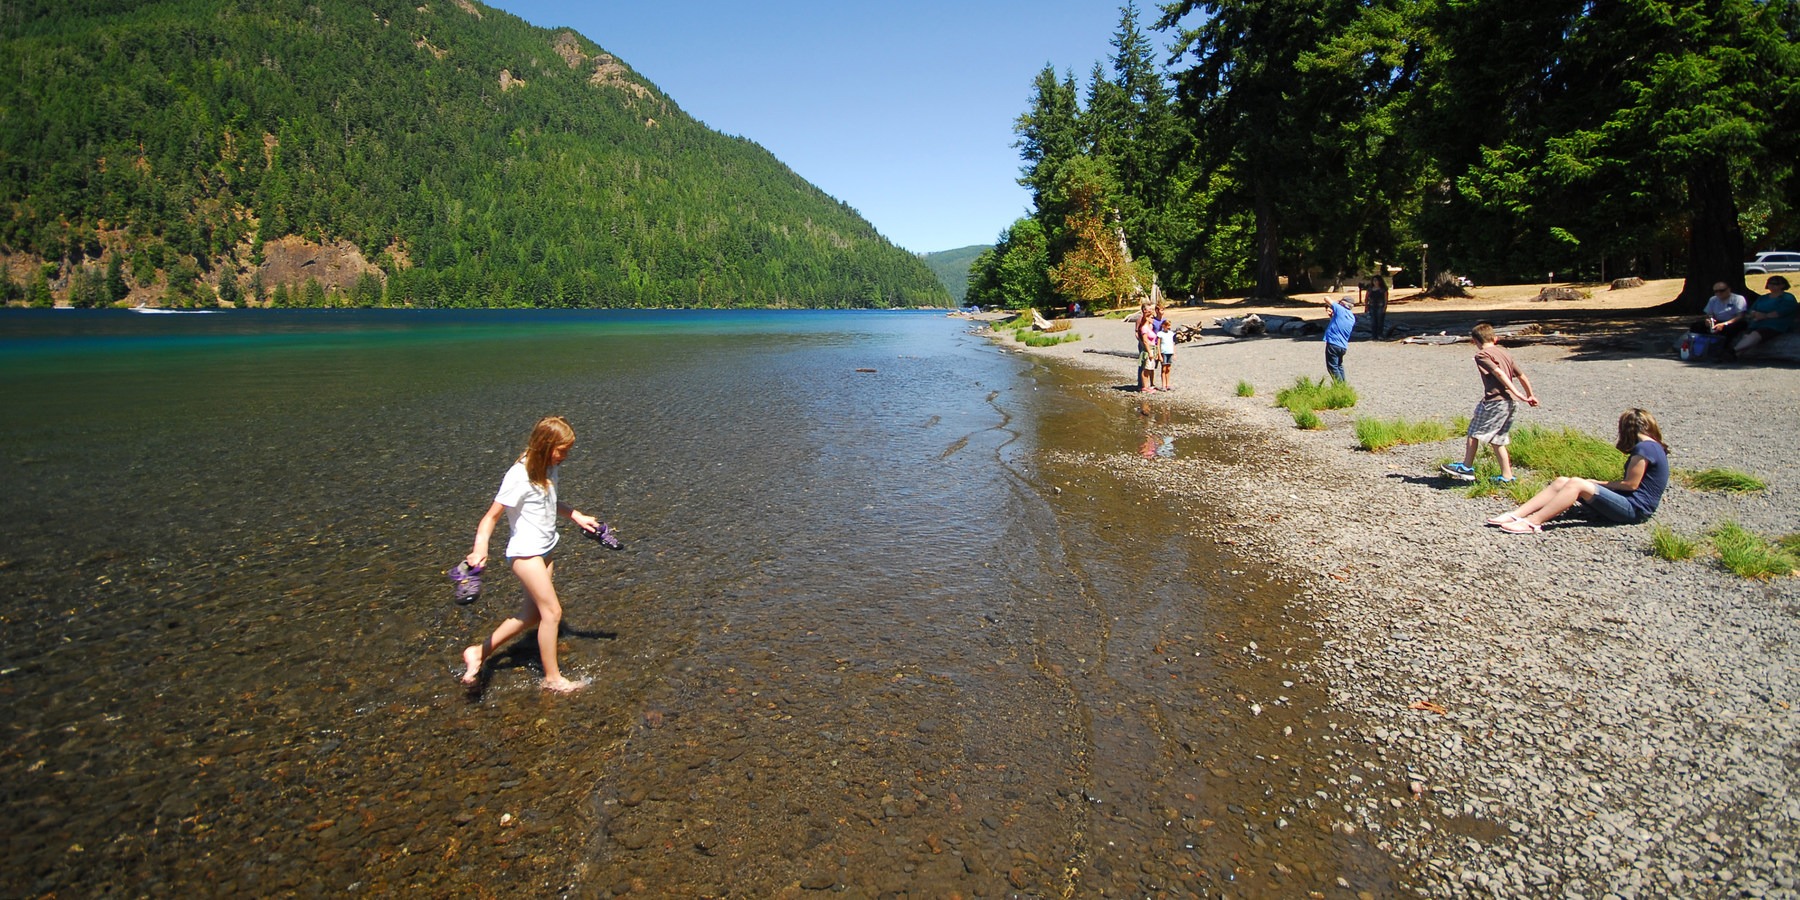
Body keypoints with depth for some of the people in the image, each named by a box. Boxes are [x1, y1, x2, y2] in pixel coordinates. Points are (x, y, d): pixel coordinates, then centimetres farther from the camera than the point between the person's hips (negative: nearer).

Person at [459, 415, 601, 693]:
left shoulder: (547, 470, 3)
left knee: (533, 611, 16)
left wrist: (577, 516, 16)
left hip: (544, 550, 9)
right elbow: (492, 515, -22)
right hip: (526, 553, -9)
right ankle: (552, 679, 8)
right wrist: (480, 548, -36)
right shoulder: (519, 477, -22)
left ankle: (480, 653, 28)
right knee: (552, 611, -5)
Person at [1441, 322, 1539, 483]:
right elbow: (1522, 376, 20)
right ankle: (1506, 476, 10)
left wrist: (1517, 393, -18)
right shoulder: (1505, 352, 19)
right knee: (1497, 440, 12)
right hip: (1512, 403, 8)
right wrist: (1530, 395, 29)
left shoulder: (1482, 355, -3)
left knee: (1474, 432, 5)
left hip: (1495, 401, -8)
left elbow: (1498, 372, -16)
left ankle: (1467, 467, 9)